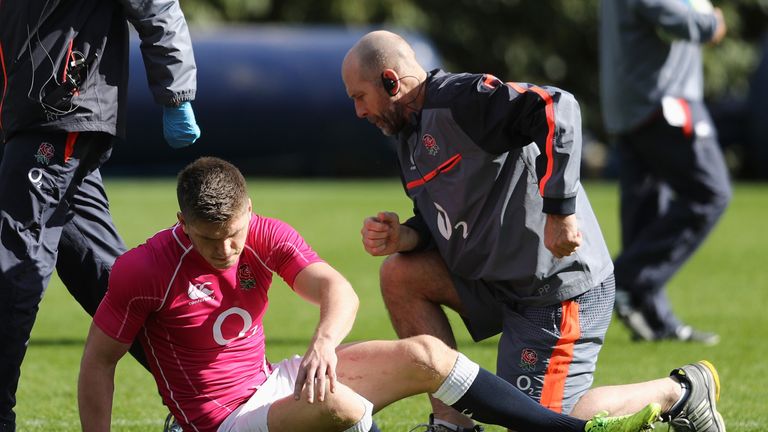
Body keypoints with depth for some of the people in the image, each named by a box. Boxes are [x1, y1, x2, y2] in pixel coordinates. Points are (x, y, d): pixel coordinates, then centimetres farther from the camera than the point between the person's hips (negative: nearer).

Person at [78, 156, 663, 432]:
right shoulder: (143, 271, -19)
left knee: (423, 355, -5)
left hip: (274, 382, 6)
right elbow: (98, 361, -11)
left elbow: (336, 289, -20)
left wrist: (325, 340, -43)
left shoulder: (266, 236, -6)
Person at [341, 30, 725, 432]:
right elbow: (441, 224, 20)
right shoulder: (411, 135, 13)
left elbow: (555, 110, -32)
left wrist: (560, 209, -33)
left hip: (559, 287, -10)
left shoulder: (460, 99, -18)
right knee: (399, 274, 2)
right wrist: (401, 237, -3)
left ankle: (677, 392, 5)